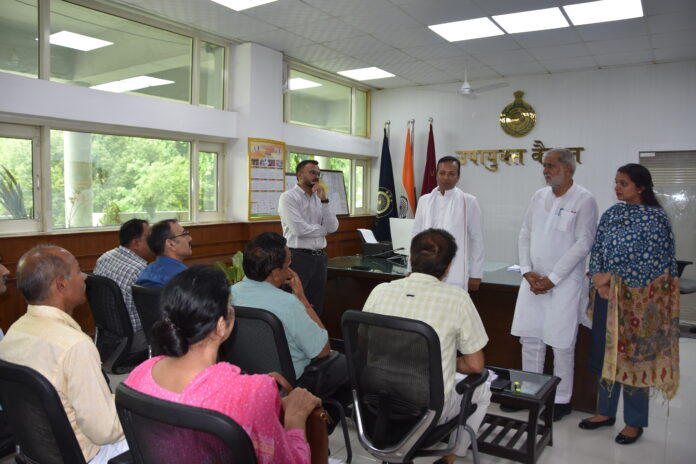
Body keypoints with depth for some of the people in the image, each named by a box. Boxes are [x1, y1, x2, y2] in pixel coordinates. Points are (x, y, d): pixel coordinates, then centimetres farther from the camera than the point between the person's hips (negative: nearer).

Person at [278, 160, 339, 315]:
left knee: (316, 307, 13)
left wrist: (324, 200, -8)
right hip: (298, 257, -6)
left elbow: (332, 227, 1)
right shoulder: (288, 197, -7)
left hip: (320, 257, 6)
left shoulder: (319, 198, 12)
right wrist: (323, 229, -3)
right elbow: (300, 230, -19)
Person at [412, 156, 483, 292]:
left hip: (455, 276, -3)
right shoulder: (424, 201, 7)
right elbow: (416, 236, 12)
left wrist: (476, 274, 1)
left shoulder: (468, 202, -1)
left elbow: (476, 239, 1)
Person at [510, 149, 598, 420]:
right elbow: (525, 234, 10)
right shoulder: (539, 197, 9)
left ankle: (561, 400, 19)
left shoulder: (584, 200, -6)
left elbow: (583, 243, -11)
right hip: (533, 280, 5)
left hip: (564, 283, -5)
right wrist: (527, 271, -2)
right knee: (530, 339, 10)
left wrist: (552, 279, -13)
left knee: (561, 344, 3)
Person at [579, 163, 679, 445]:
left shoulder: (656, 218, -9)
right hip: (607, 297, 6)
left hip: (638, 300, -5)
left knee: (633, 356, 4)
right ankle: (606, 412, 28)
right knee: (606, 353, 12)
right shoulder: (611, 214, 8)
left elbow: (650, 262, -15)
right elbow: (596, 251, 6)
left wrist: (611, 278, -15)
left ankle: (635, 422, 20)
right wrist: (599, 280, -10)